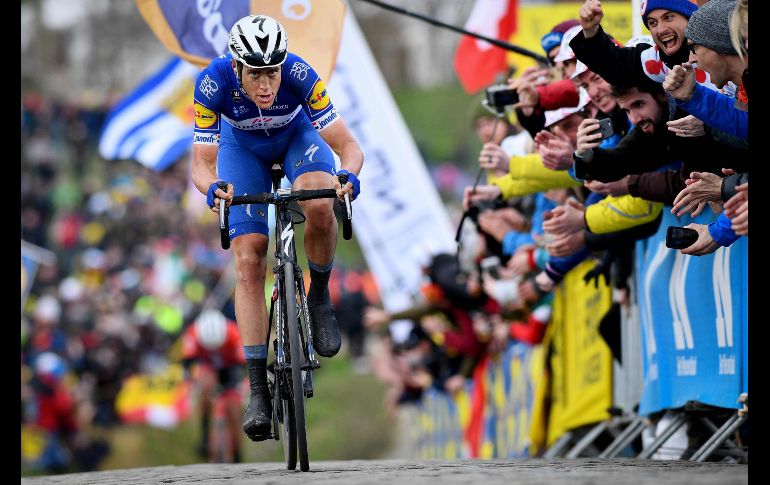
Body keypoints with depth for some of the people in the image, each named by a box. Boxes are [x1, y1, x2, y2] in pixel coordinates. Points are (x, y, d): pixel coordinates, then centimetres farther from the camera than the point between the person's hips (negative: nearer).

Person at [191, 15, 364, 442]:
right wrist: (212, 190, -51)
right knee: (249, 262, -12)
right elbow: (202, 163, -29)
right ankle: (258, 390, -10)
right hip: (242, 147, 1)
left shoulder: (300, 76, -36)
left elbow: (347, 145, -32)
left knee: (319, 207, -34)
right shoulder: (213, 83, -34)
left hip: (297, 136, -1)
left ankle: (319, 297, -5)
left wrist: (348, 175, -54)